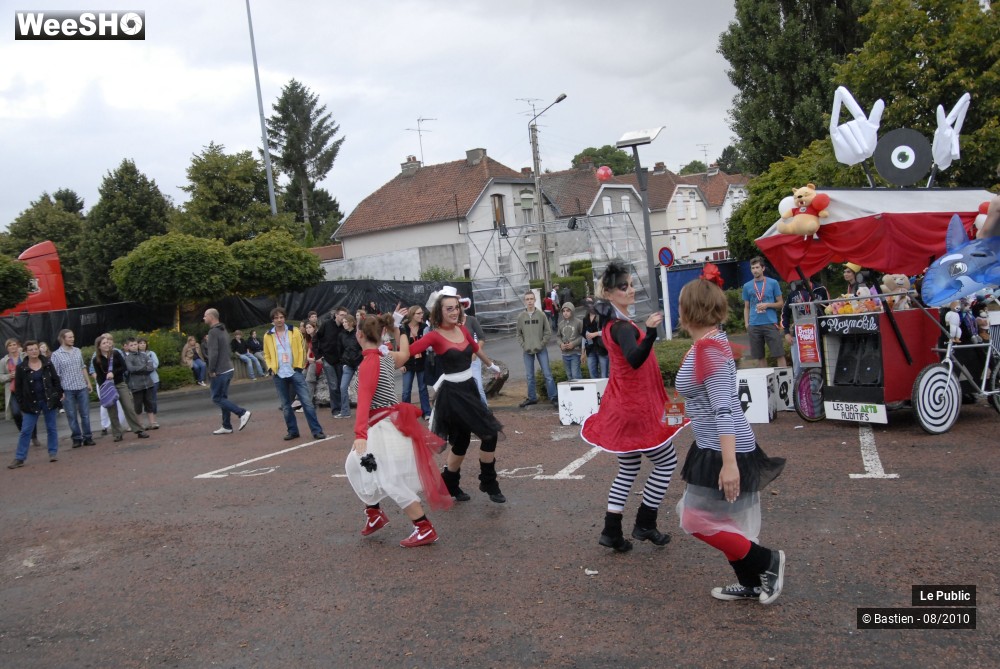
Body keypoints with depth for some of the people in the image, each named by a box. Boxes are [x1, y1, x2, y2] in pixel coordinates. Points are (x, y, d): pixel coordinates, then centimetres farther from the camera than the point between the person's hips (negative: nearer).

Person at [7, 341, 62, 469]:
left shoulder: (47, 363, 0)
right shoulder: (21, 367, -3)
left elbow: (55, 380, 5)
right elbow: (18, 387, 0)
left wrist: (58, 395, -3)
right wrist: (22, 403, -5)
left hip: (49, 401, 1)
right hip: (31, 403, -1)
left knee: (51, 428, 8)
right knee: (25, 431, 0)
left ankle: (53, 453, 18)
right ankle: (19, 458, 3)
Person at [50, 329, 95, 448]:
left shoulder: (78, 351, 8)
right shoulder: (56, 355, -5)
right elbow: (55, 374, -6)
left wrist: (88, 382, 13)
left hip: (82, 388, 3)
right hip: (67, 390, -3)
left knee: (85, 414, 5)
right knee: (72, 416, 3)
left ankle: (87, 437, 13)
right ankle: (76, 438, 12)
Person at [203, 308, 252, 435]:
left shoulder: (213, 332, -15)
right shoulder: (223, 331, 15)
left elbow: (213, 353, -22)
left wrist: (211, 370, -15)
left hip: (220, 372, -9)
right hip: (228, 369, 9)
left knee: (217, 398, -3)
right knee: (223, 397, 12)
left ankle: (242, 413, -10)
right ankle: (226, 426, 14)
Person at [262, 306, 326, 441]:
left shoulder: (294, 331, 2)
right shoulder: (268, 336, 6)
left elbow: (301, 349, 2)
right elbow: (267, 355, 14)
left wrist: (299, 366, -6)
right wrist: (270, 367, 0)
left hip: (295, 372, -2)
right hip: (279, 375, 2)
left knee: (307, 401, -5)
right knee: (286, 405, 8)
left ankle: (316, 431, -4)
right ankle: (292, 431, 19)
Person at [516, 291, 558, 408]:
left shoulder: (541, 315, -2)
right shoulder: (520, 316, 2)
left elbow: (547, 331, 0)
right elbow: (519, 334, 6)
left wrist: (542, 344, -9)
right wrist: (523, 345, -5)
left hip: (541, 350, -2)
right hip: (527, 351, 2)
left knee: (547, 374, -3)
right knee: (529, 376, 9)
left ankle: (553, 397, 3)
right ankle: (532, 398, 20)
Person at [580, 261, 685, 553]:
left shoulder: (611, 322, 7)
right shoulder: (622, 326, -22)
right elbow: (635, 360, -42)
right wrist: (650, 332, -55)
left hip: (623, 405, 9)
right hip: (637, 408, -9)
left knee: (628, 469, 16)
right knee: (666, 461, 8)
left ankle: (612, 531, 15)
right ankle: (644, 524, 12)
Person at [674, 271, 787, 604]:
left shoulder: (709, 347, -22)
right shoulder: (711, 341, 8)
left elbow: (723, 409, -28)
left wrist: (729, 463, -31)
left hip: (723, 451, -10)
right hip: (714, 448, 10)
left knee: (697, 520, -1)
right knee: (723, 520, 16)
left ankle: (767, 561, 10)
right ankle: (750, 583, 27)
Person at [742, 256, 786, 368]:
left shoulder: (773, 283, 4)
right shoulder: (747, 286, 9)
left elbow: (781, 303, 7)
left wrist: (767, 305, -10)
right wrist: (746, 324, 3)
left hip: (771, 323, -2)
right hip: (754, 325, 2)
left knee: (779, 354, -4)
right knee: (759, 356, 7)